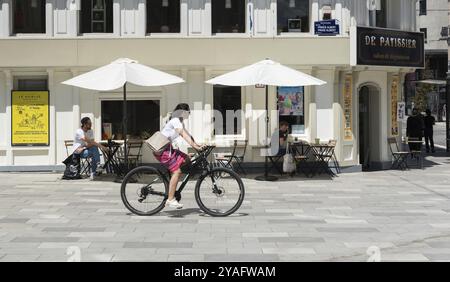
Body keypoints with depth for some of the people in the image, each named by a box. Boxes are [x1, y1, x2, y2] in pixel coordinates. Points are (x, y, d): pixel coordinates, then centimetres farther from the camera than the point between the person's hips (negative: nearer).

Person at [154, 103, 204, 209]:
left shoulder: (180, 122, 18)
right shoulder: (175, 120, -14)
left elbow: (187, 134, 14)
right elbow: (183, 134, -27)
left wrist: (196, 145, 2)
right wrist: (193, 145, -35)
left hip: (168, 148, 10)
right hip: (162, 149, -10)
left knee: (186, 160, 9)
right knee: (177, 171, -16)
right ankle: (170, 200, -15)